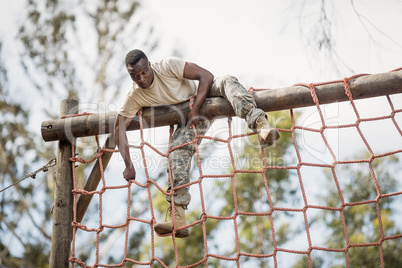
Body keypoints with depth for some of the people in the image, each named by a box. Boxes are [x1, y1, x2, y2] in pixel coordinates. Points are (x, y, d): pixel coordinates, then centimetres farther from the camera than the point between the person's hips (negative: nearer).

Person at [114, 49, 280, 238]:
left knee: (226, 81, -35)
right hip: (189, 116, 2)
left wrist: (195, 111, -30)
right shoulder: (134, 98, -16)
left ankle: (259, 123, -57)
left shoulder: (167, 66, -26)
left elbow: (206, 76, -26)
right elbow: (119, 127, -16)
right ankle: (178, 220, -32)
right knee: (177, 149, -24)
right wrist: (128, 164, -26)